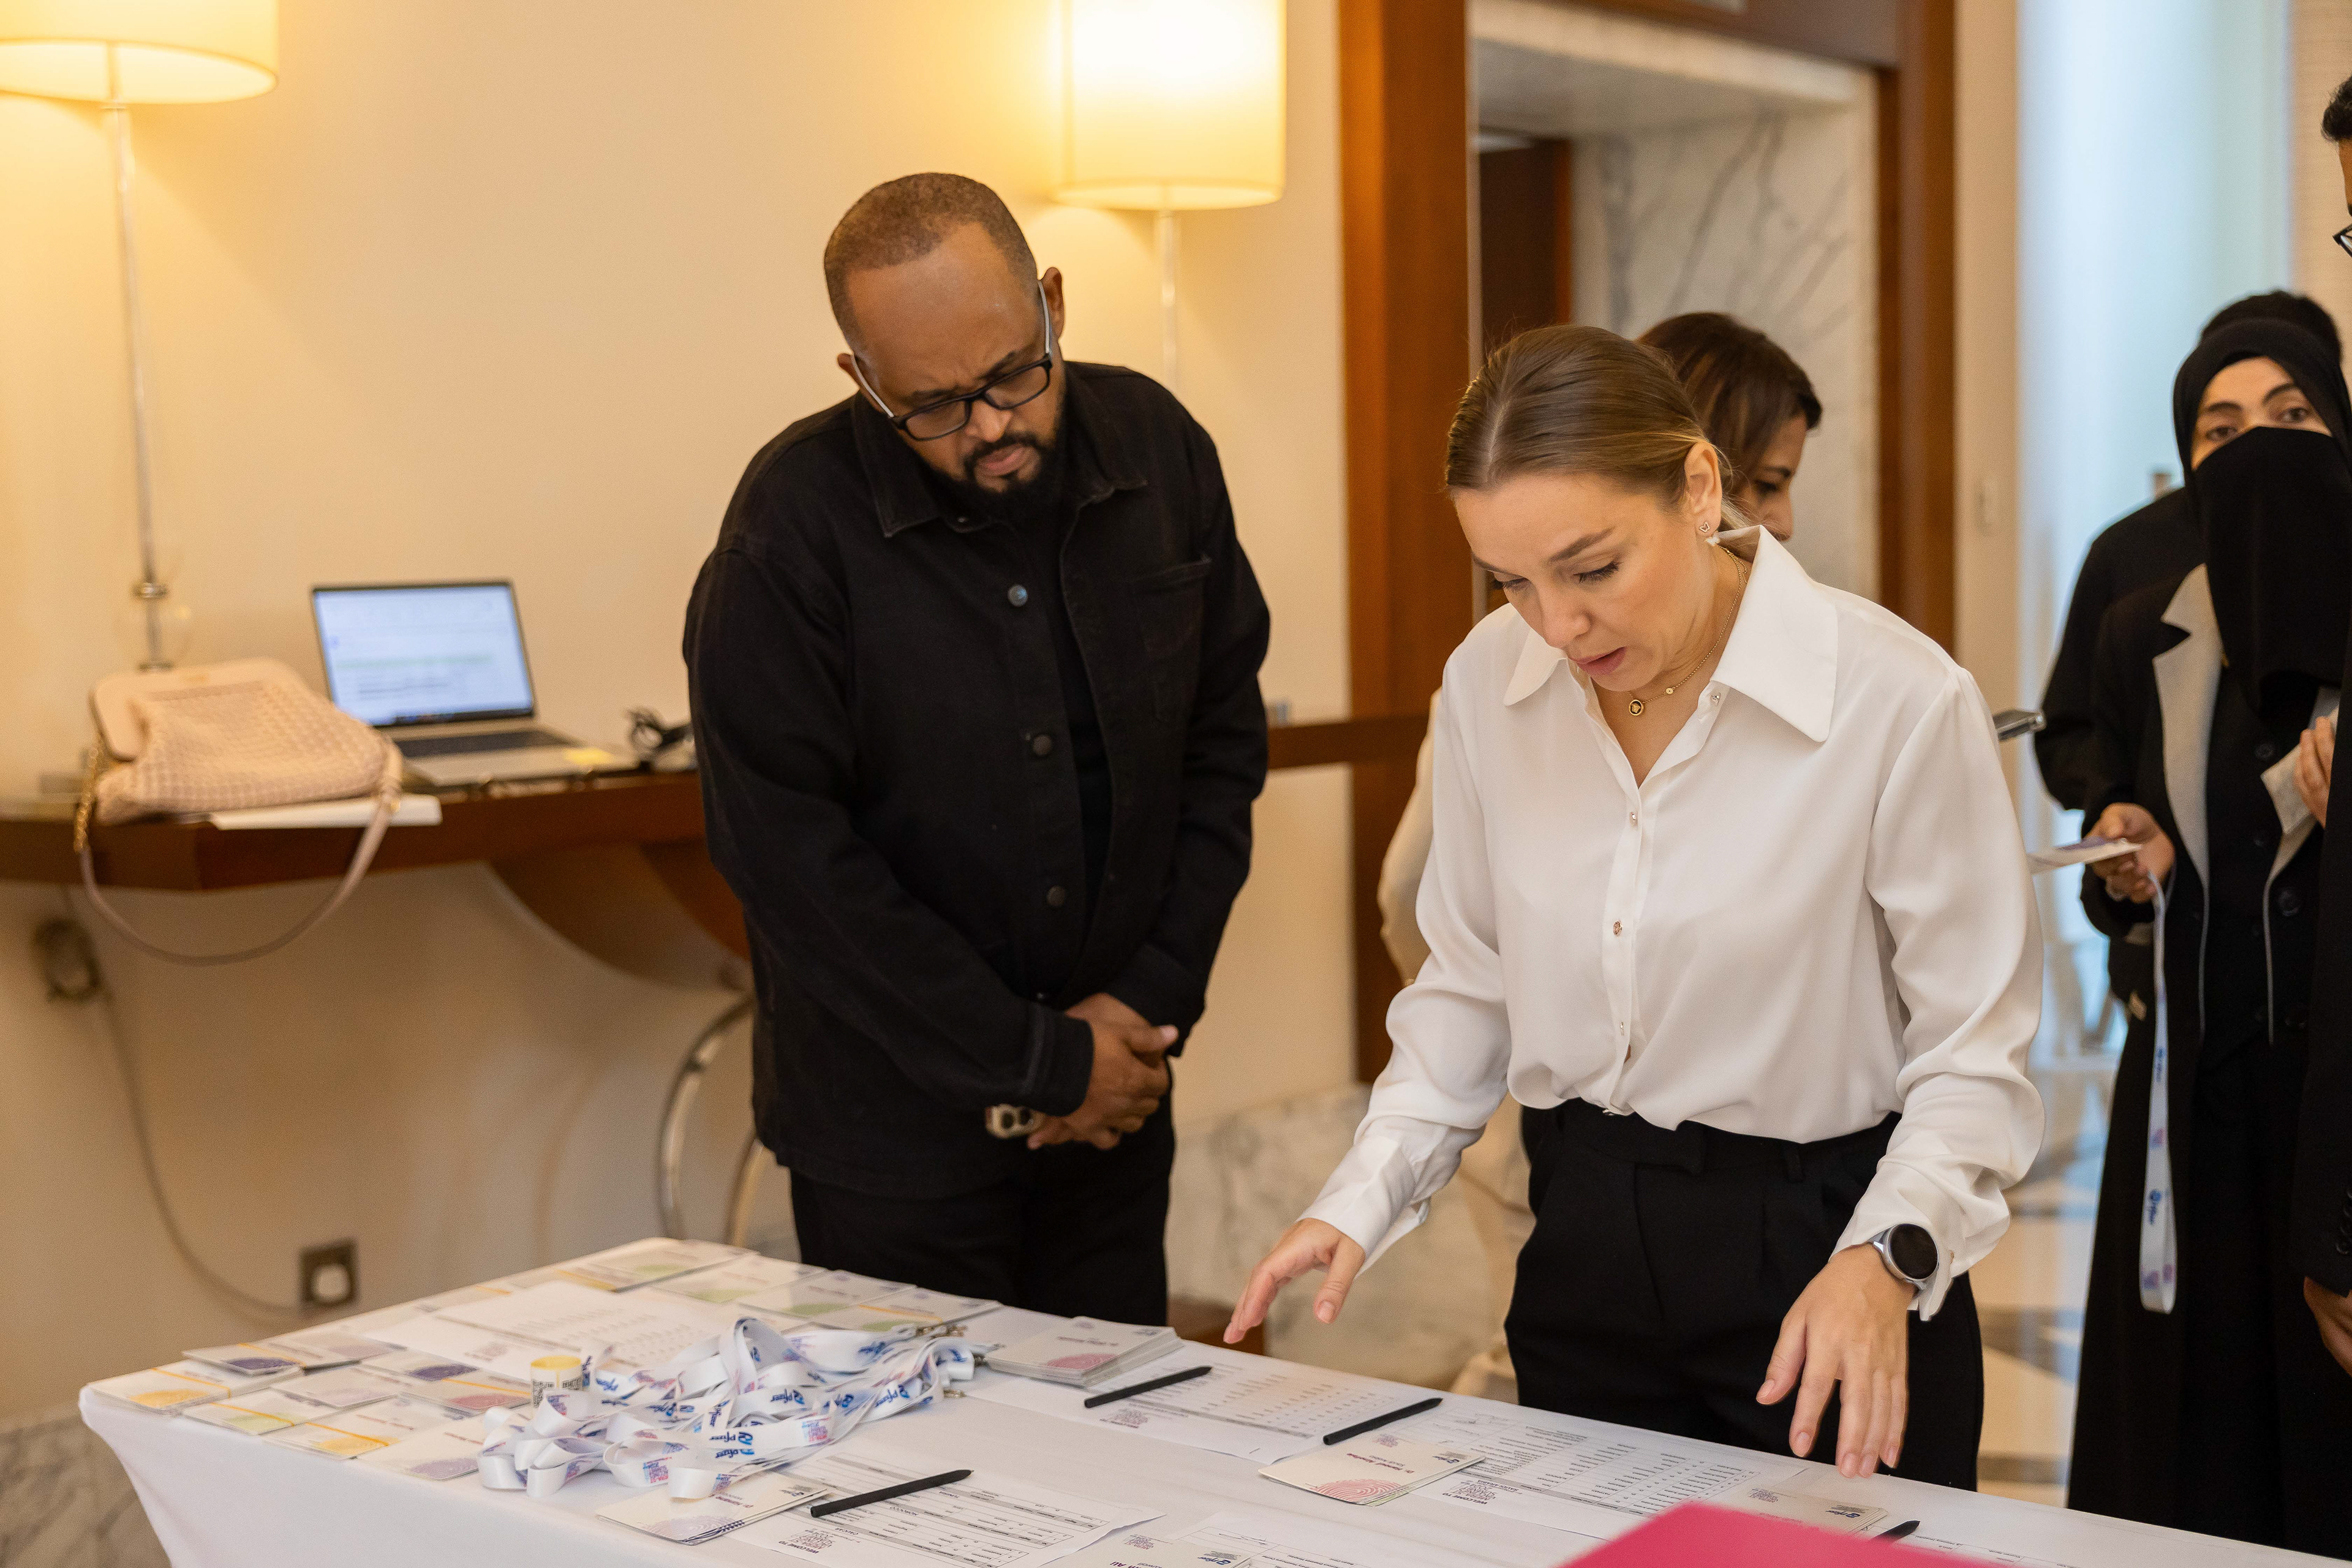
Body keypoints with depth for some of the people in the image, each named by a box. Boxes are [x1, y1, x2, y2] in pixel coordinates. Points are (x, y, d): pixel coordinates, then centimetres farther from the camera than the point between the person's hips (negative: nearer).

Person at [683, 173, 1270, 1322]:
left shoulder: (1154, 446, -1)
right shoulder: (797, 519, -16)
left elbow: (1224, 732, 6)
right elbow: (788, 853, -16)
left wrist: (1153, 997, -4)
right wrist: (1037, 1062, -13)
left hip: (1114, 1100, 4)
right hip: (895, 1126, -4)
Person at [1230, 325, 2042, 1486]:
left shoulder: (1900, 699, -18)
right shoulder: (1490, 680, -3)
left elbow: (1974, 1051, -12)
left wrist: (1886, 1258, -27)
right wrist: (1366, 1196, -3)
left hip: (1820, 1237, -4)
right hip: (1587, 1247, 4)